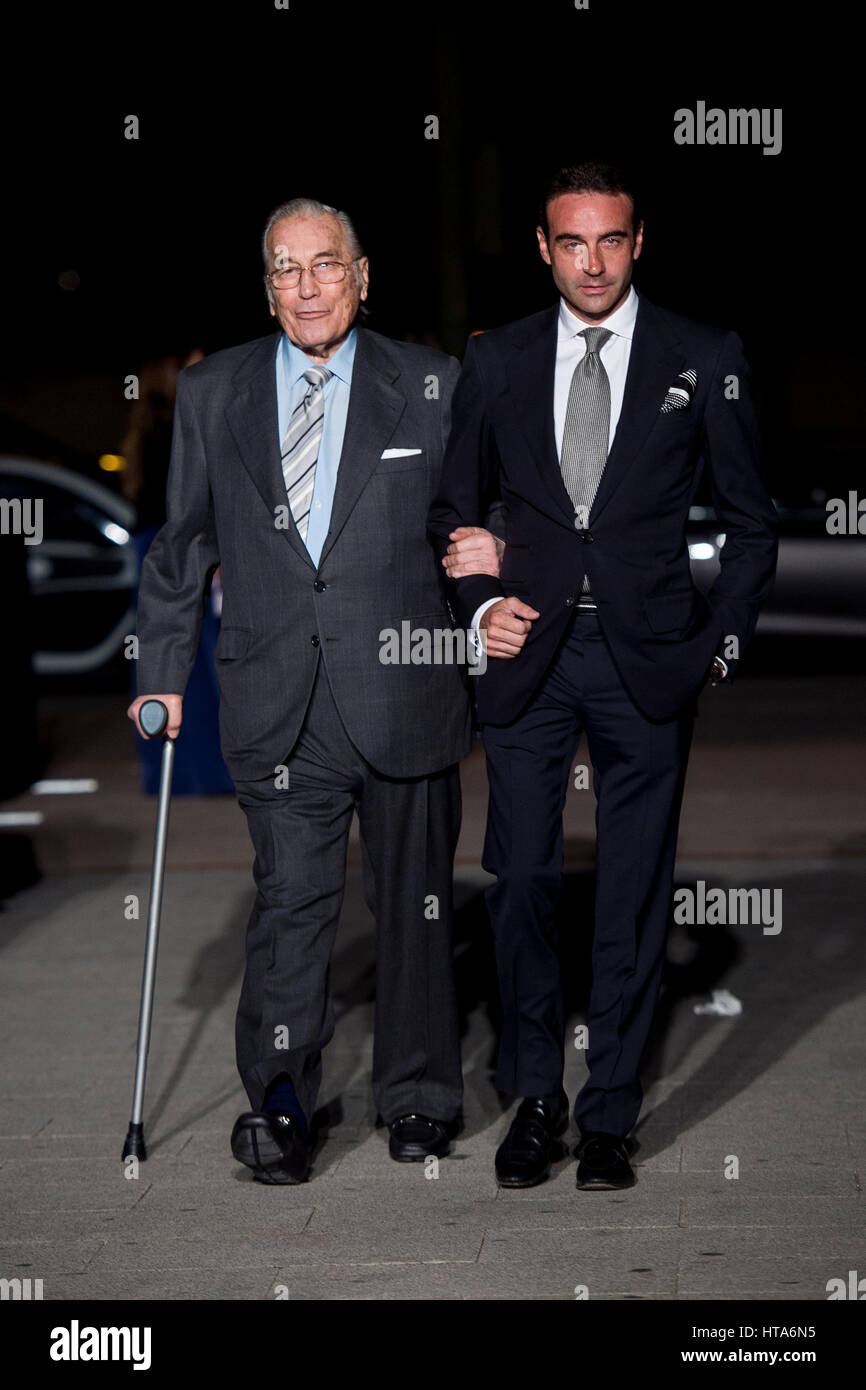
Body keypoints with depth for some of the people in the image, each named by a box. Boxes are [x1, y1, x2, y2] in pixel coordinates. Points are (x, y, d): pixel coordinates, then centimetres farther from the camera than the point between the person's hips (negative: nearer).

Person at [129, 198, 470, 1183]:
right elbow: (181, 546, 12)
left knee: (414, 901, 9)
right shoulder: (212, 393, 9)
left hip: (402, 690, 0)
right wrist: (162, 674, 10)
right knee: (290, 899, -5)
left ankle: (416, 1097, 24)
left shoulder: (432, 386, 4)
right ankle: (278, 1103, 6)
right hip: (278, 702, 0)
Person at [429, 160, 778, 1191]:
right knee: (520, 882, 2)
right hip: (527, 652, 1)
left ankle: (609, 1114, 15)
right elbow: (453, 507, 14)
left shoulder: (705, 360, 2)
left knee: (634, 895, 3)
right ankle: (535, 1097, 18)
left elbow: (750, 518, 8)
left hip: (647, 660, -1)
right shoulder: (496, 361, 7)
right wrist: (479, 604, -2)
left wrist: (723, 641, 1)